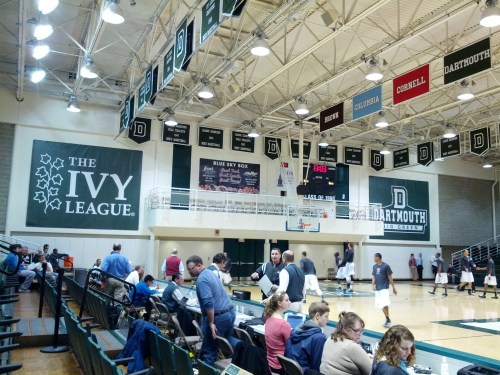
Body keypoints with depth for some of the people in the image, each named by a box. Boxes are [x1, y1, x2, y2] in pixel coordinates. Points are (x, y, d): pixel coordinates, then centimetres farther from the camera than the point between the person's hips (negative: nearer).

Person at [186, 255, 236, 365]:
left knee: (209, 350, 3)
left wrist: (211, 323, -20)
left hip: (218, 316, -10)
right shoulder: (210, 272, 13)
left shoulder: (202, 280, -17)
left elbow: (208, 303, -25)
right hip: (230, 312, 10)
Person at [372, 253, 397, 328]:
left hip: (384, 288, -7)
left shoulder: (386, 266, -9)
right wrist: (373, 285, -4)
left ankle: (388, 320, -5)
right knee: (381, 305, 10)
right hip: (377, 289, 7)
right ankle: (387, 319, 22)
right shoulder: (374, 266, 8)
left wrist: (393, 288, -4)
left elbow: (390, 277, -6)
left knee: (385, 305, -16)